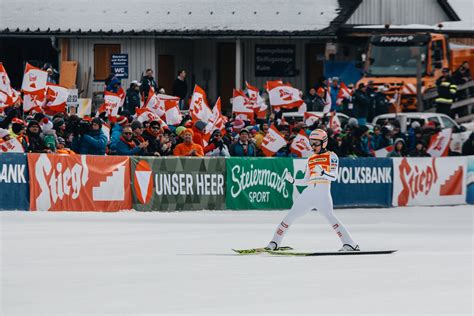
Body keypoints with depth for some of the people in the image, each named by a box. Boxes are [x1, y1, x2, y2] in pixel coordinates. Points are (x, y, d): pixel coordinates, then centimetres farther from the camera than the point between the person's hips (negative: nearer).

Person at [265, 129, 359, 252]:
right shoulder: (310, 159, 22)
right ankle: (275, 242, 13)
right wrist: (292, 180, 8)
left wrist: (322, 172, -27)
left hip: (323, 192, -6)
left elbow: (334, 176, -9)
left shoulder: (331, 156, 4)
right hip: (309, 191, 6)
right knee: (291, 215, 4)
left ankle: (350, 243, -23)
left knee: (330, 216, -22)